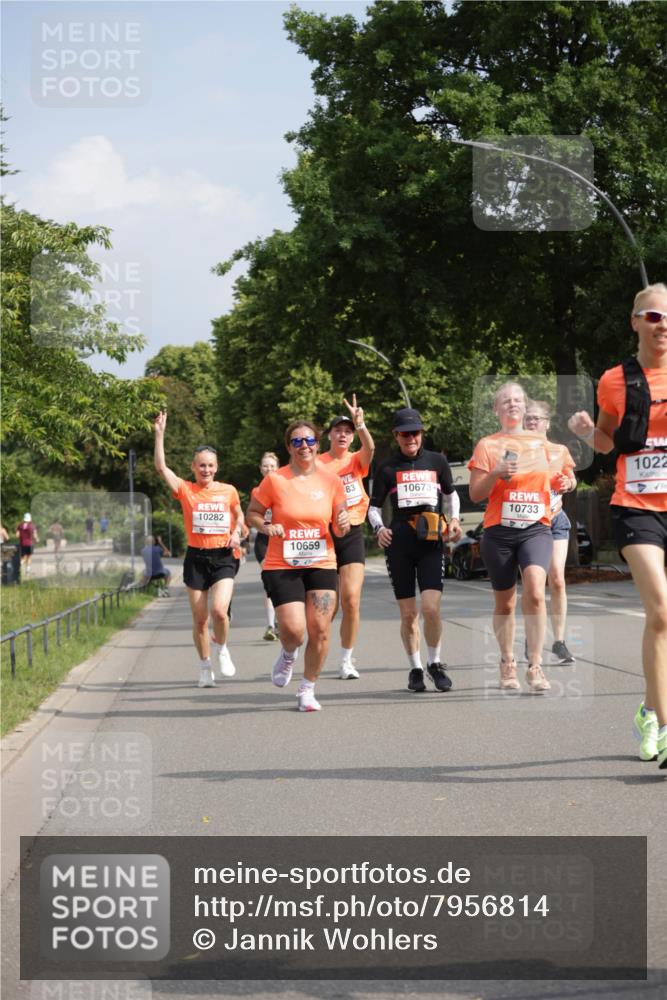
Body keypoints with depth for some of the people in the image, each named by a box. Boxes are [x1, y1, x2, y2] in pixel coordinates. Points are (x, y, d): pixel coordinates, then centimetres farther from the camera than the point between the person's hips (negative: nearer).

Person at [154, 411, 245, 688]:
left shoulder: (228, 491, 4)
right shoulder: (185, 490, -1)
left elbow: (239, 515, 20)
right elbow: (161, 467, -12)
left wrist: (237, 533, 0)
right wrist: (159, 433, -17)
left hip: (222, 557, 0)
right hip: (196, 558, 0)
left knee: (219, 610, -19)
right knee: (199, 619, 4)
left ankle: (221, 648, 11)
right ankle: (205, 666, 22)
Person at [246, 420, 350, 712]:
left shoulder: (331, 481, 3)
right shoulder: (274, 480, -4)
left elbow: (340, 529, 10)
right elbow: (252, 514, 6)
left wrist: (343, 524, -13)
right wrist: (266, 527, -15)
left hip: (321, 564, 2)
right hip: (281, 565, -2)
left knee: (320, 630, -5)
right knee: (293, 630, -14)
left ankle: (307, 689, 14)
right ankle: (288, 655, 24)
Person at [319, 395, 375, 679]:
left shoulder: (357, 461, 4)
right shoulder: (317, 464, 0)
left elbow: (370, 447, -18)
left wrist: (360, 423, -36)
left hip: (352, 535, 1)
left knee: (351, 600, -10)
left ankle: (346, 662, 1)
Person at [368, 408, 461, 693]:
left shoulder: (437, 461, 9)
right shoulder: (388, 468, 6)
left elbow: (450, 493, 24)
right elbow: (374, 506, 11)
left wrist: (454, 519, 8)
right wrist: (378, 528, -8)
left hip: (431, 542, 0)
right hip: (399, 543, 0)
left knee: (431, 608, -14)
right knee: (408, 614, 3)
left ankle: (434, 663, 7)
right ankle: (415, 669, 20)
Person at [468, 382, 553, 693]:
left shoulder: (541, 443, 12)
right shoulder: (487, 445, 4)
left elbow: (552, 480, 28)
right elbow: (475, 494, 0)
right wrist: (496, 473, -16)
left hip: (536, 529, 0)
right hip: (499, 531, 0)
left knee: (535, 591, -23)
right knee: (505, 603, 9)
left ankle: (535, 667, -20)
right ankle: (507, 664, 29)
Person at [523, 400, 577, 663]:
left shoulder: (560, 451, 6)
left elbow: (571, 479, 19)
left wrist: (568, 484, -3)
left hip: (555, 518, 1)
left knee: (557, 580, -7)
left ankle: (559, 642, 0)